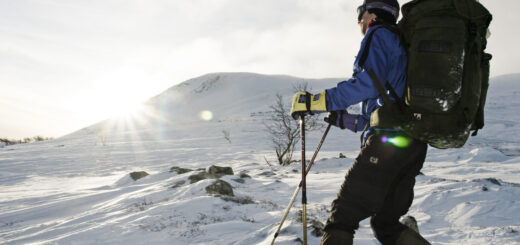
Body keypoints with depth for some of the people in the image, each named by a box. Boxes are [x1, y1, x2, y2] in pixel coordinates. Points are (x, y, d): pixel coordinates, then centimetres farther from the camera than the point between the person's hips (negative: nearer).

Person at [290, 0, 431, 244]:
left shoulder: (379, 35, 3)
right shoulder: (403, 47, 30)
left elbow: (368, 82, -17)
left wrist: (316, 101, -16)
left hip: (388, 142, -9)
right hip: (415, 147, 9)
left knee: (342, 218, -7)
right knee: (386, 224, 17)